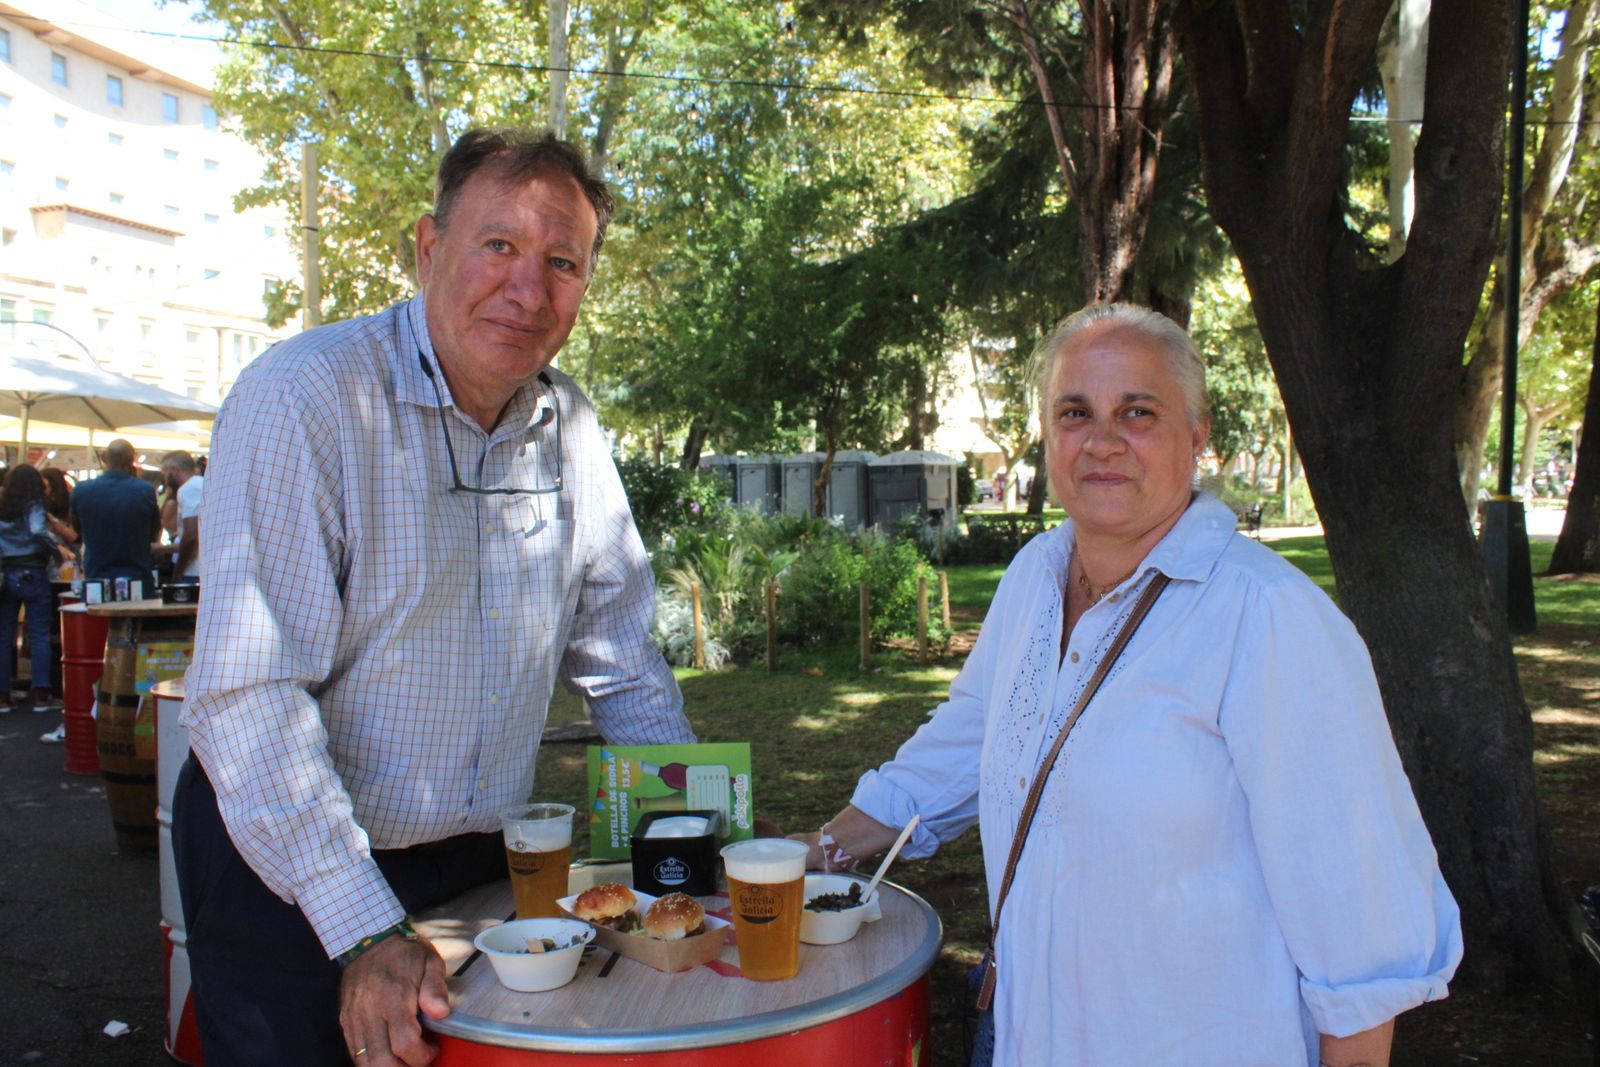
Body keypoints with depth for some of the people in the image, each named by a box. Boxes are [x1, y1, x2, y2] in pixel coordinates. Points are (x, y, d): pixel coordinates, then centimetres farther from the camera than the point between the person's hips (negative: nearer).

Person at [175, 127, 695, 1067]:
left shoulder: (571, 427, -1)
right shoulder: (304, 399, -19)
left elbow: (619, 652, 7)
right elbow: (248, 694, -24)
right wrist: (363, 931, -26)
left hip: (484, 855, 5)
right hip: (288, 876, -5)